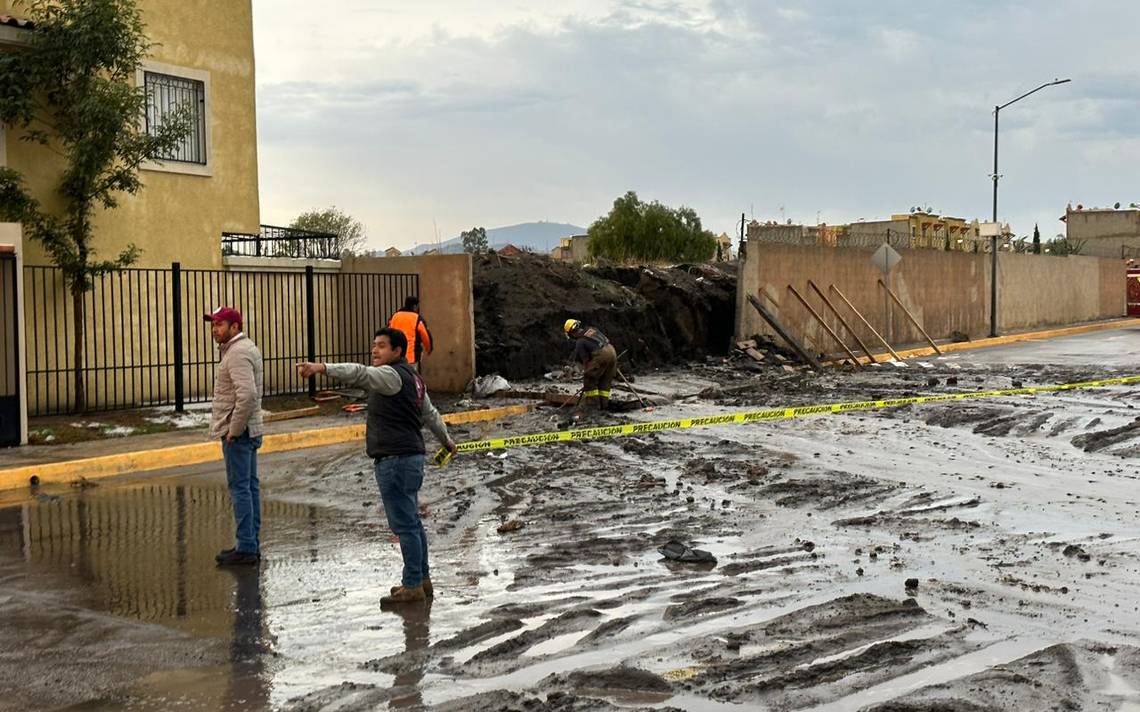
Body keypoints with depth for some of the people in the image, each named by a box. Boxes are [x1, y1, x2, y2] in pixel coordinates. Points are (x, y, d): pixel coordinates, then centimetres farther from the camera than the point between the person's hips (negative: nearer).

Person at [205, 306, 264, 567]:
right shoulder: (247, 348, 15)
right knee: (250, 486, 12)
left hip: (237, 434, -10)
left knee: (240, 488, -7)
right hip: (248, 431, 10)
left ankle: (246, 548, -4)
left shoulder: (238, 353, -17)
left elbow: (247, 395, -29)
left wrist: (234, 430, -21)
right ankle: (252, 543, 18)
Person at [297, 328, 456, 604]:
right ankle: (422, 579, 25)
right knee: (411, 522, 16)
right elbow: (430, 414, 32)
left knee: (404, 524, -6)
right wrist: (446, 440, 47)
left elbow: (359, 373, -30)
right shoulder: (412, 378, 20)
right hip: (410, 457, 11)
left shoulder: (393, 375, -12)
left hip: (396, 460, -11)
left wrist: (322, 368, -43)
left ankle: (412, 585, -1)